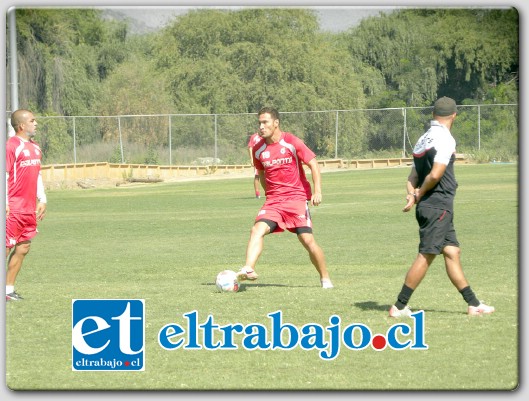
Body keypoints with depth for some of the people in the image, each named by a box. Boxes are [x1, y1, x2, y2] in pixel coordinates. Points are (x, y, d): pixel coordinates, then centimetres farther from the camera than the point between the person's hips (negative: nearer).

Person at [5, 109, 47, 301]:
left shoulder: (35, 147, 15)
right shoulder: (11, 146, -12)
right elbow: (4, 175, -15)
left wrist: (42, 200, 20)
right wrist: (5, 203, -19)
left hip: (30, 208, 9)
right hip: (14, 206, -9)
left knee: (23, 247, 8)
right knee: (7, 247, -6)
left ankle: (9, 289, 14)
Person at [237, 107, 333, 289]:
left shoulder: (292, 142, -9)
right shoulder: (258, 149, 4)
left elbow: (313, 164, -7)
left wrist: (317, 191, -16)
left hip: (297, 198, -3)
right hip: (273, 200, 3)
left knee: (308, 240, -6)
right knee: (257, 229, -22)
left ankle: (325, 279, 12)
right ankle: (248, 269, -34)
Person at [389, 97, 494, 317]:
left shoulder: (423, 139, 16)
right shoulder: (445, 138, -12)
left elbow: (414, 175, 12)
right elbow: (435, 174, -20)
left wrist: (413, 194, -5)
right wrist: (418, 195, -6)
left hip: (427, 206, 9)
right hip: (438, 206, -9)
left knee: (452, 252, 10)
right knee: (426, 256, -8)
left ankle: (473, 304, 13)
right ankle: (399, 307, -8)